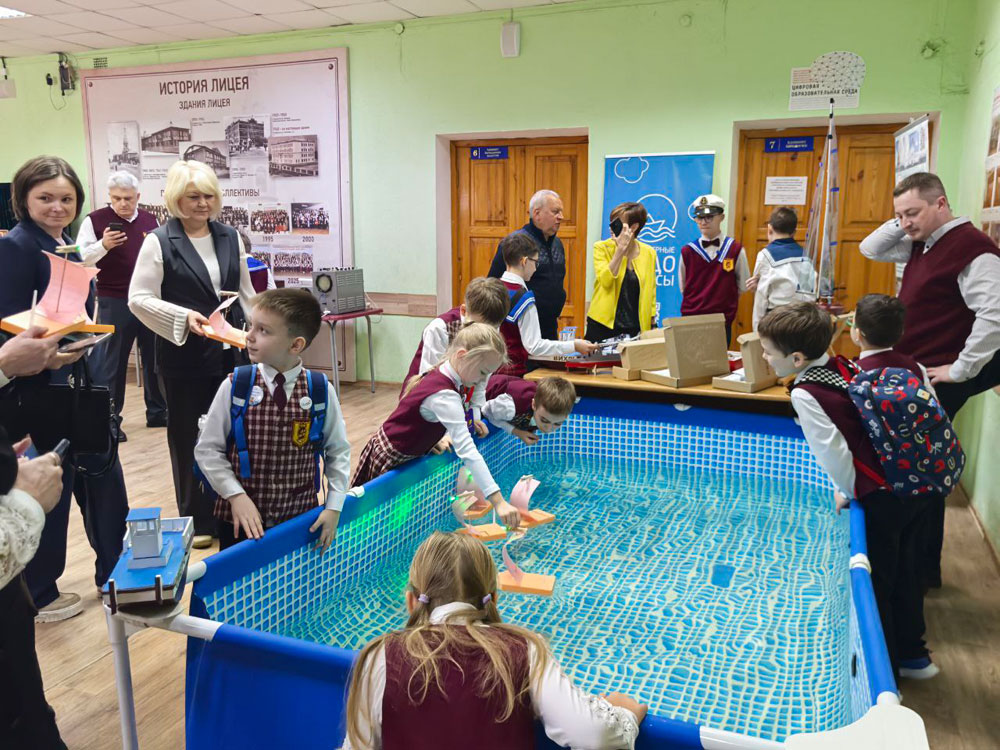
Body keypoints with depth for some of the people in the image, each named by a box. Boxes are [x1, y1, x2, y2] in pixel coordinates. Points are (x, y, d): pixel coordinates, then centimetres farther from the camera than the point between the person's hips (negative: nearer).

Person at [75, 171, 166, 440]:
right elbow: (80, 259, -10)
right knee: (111, 362, 3)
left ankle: (157, 412, 24)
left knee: (155, 357, 11)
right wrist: (103, 245, -25)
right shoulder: (95, 220, -4)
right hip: (115, 303, -4)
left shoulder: (151, 220, 8)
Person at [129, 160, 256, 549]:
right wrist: (183, 318, -23)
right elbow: (139, 299, -10)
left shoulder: (229, 237, 8)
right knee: (188, 439, 8)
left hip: (231, 352, 4)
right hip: (184, 356, -3)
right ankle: (197, 521, 22)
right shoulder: (159, 241, -6)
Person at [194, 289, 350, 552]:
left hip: (300, 519, 0)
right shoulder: (234, 386, -8)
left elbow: (338, 451, 2)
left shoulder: (321, 390, -8)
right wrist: (236, 496, -13)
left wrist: (334, 507, -4)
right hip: (240, 519, 0)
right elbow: (207, 450, -2)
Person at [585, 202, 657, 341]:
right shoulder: (601, 248, -2)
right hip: (603, 326, -1)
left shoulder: (649, 253, 4)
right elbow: (606, 280, -18)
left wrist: (652, 324, 9)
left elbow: (651, 292, 10)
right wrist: (621, 248, -18)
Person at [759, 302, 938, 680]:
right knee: (904, 573, 25)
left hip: (884, 497, -8)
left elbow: (834, 453, -16)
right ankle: (913, 655, 43)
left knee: (874, 585, 11)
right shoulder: (844, 366, 5)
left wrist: (848, 492, 2)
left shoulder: (805, 394, -17)